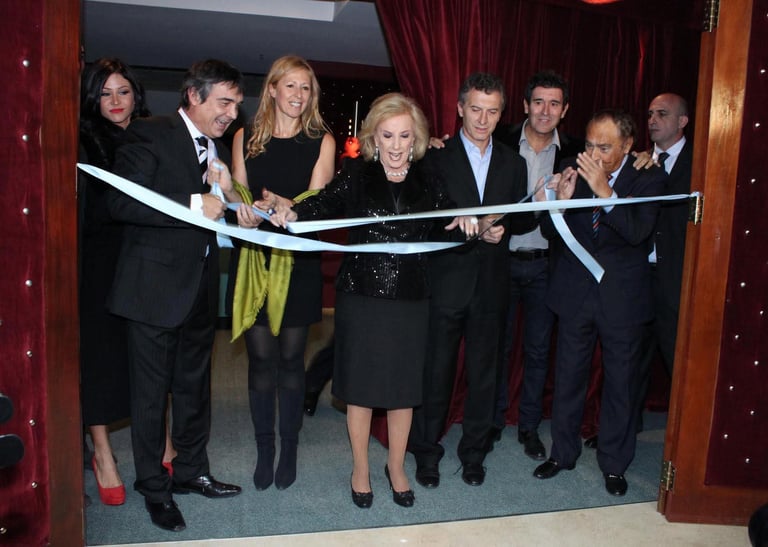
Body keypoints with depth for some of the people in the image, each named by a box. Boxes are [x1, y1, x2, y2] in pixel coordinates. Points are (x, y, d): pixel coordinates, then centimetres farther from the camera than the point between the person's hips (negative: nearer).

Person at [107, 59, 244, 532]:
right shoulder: (151, 135, -9)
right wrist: (194, 204, -24)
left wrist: (225, 192, -7)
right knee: (152, 391, 6)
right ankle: (154, 488, 23)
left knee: (195, 386, 18)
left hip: (201, 290, 7)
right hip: (156, 287, -7)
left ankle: (191, 471, 35)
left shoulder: (219, 151, 12)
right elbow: (123, 203, -20)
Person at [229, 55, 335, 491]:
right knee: (261, 358, 5)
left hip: (299, 262, -1)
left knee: (291, 358, 7)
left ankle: (289, 449, 20)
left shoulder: (321, 141, 3)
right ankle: (264, 450, 19)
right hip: (256, 257, 1)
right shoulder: (246, 138, 8)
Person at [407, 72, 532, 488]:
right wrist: (472, 228, -21)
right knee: (436, 371, 6)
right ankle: (427, 451, 23)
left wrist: (502, 227, -12)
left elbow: (526, 218, 9)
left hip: (491, 285, 3)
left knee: (483, 372, 12)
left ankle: (473, 451, 29)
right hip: (445, 282, -3)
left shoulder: (512, 162, 11)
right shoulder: (436, 157, -1)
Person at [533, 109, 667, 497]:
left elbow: (638, 232, -21)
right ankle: (563, 452, 31)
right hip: (575, 290, 2)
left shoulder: (649, 179, -8)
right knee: (568, 376, 12)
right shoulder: (574, 171, -3)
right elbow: (549, 231, -1)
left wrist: (604, 191, -30)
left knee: (620, 381, 9)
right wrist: (561, 201, -21)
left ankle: (614, 463, 27)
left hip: (622, 294, -2)